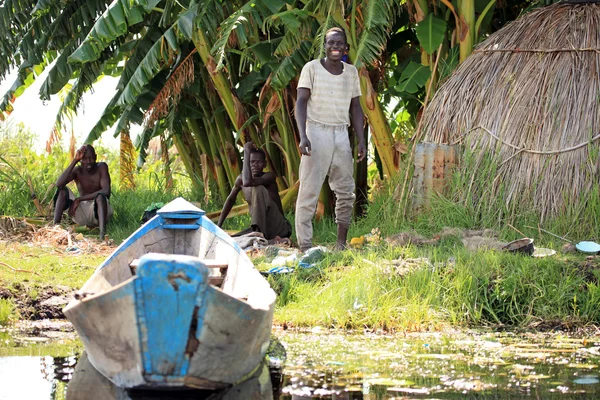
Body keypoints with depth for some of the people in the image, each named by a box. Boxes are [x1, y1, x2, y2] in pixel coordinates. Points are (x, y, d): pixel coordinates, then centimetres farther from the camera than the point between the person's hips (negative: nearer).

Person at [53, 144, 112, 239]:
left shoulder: (101, 167, -7)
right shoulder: (78, 171, -2)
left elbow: (106, 191, -22)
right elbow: (58, 184, -20)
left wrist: (79, 199, -24)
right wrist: (75, 160, -23)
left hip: (97, 211, -3)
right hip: (80, 214, 3)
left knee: (100, 196, -34)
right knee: (63, 190, -15)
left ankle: (102, 234, -52)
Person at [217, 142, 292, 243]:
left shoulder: (270, 176, -11)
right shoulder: (240, 179, 6)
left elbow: (247, 182, -30)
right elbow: (230, 200, 22)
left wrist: (247, 152, -24)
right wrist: (218, 226, 18)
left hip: (279, 227, -6)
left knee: (258, 189, -25)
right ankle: (270, 241, -18)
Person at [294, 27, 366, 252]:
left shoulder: (351, 72, 12)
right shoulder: (312, 68, -1)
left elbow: (355, 108, 15)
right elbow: (301, 102, -7)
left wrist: (361, 140, 6)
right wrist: (303, 136, -19)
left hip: (341, 134, 5)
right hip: (317, 132, -5)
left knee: (346, 191, 5)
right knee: (309, 190, -8)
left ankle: (341, 245, 12)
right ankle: (304, 245, -11)